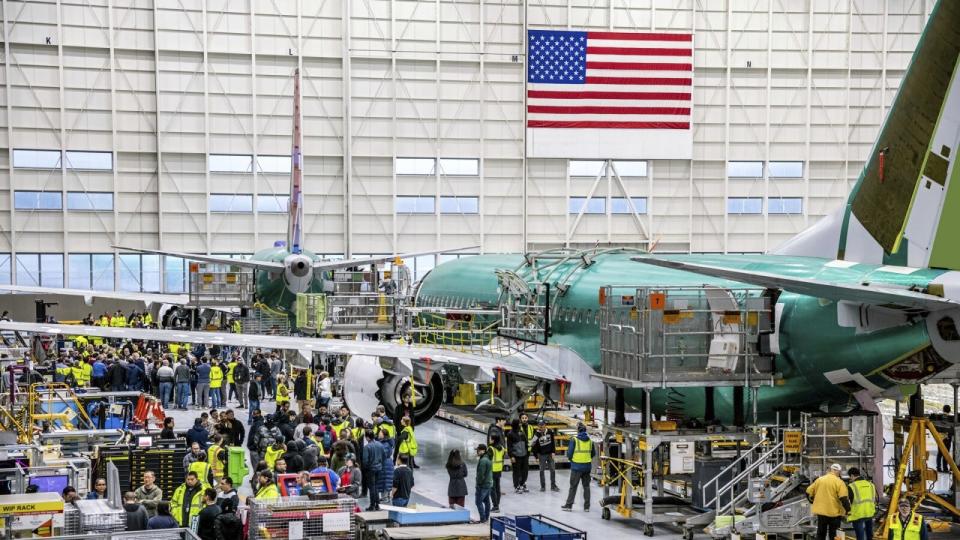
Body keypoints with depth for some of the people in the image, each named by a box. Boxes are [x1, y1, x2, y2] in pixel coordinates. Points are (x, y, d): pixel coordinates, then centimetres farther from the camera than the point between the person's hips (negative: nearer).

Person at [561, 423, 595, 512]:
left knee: (573, 486, 5)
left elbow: (569, 453, -9)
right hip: (587, 466, 3)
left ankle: (569, 505, 7)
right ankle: (587, 506, 13)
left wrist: (571, 459, 11)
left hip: (576, 466, -3)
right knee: (586, 486, 12)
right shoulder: (590, 441, 1)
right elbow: (593, 454, 8)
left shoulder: (574, 440, -11)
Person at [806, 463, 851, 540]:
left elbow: (808, 492, 9)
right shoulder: (839, 482, -10)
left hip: (821, 511, 4)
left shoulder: (819, 480, 3)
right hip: (834, 513, -4)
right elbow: (844, 498, -20)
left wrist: (813, 501, 25)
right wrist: (848, 510, -12)